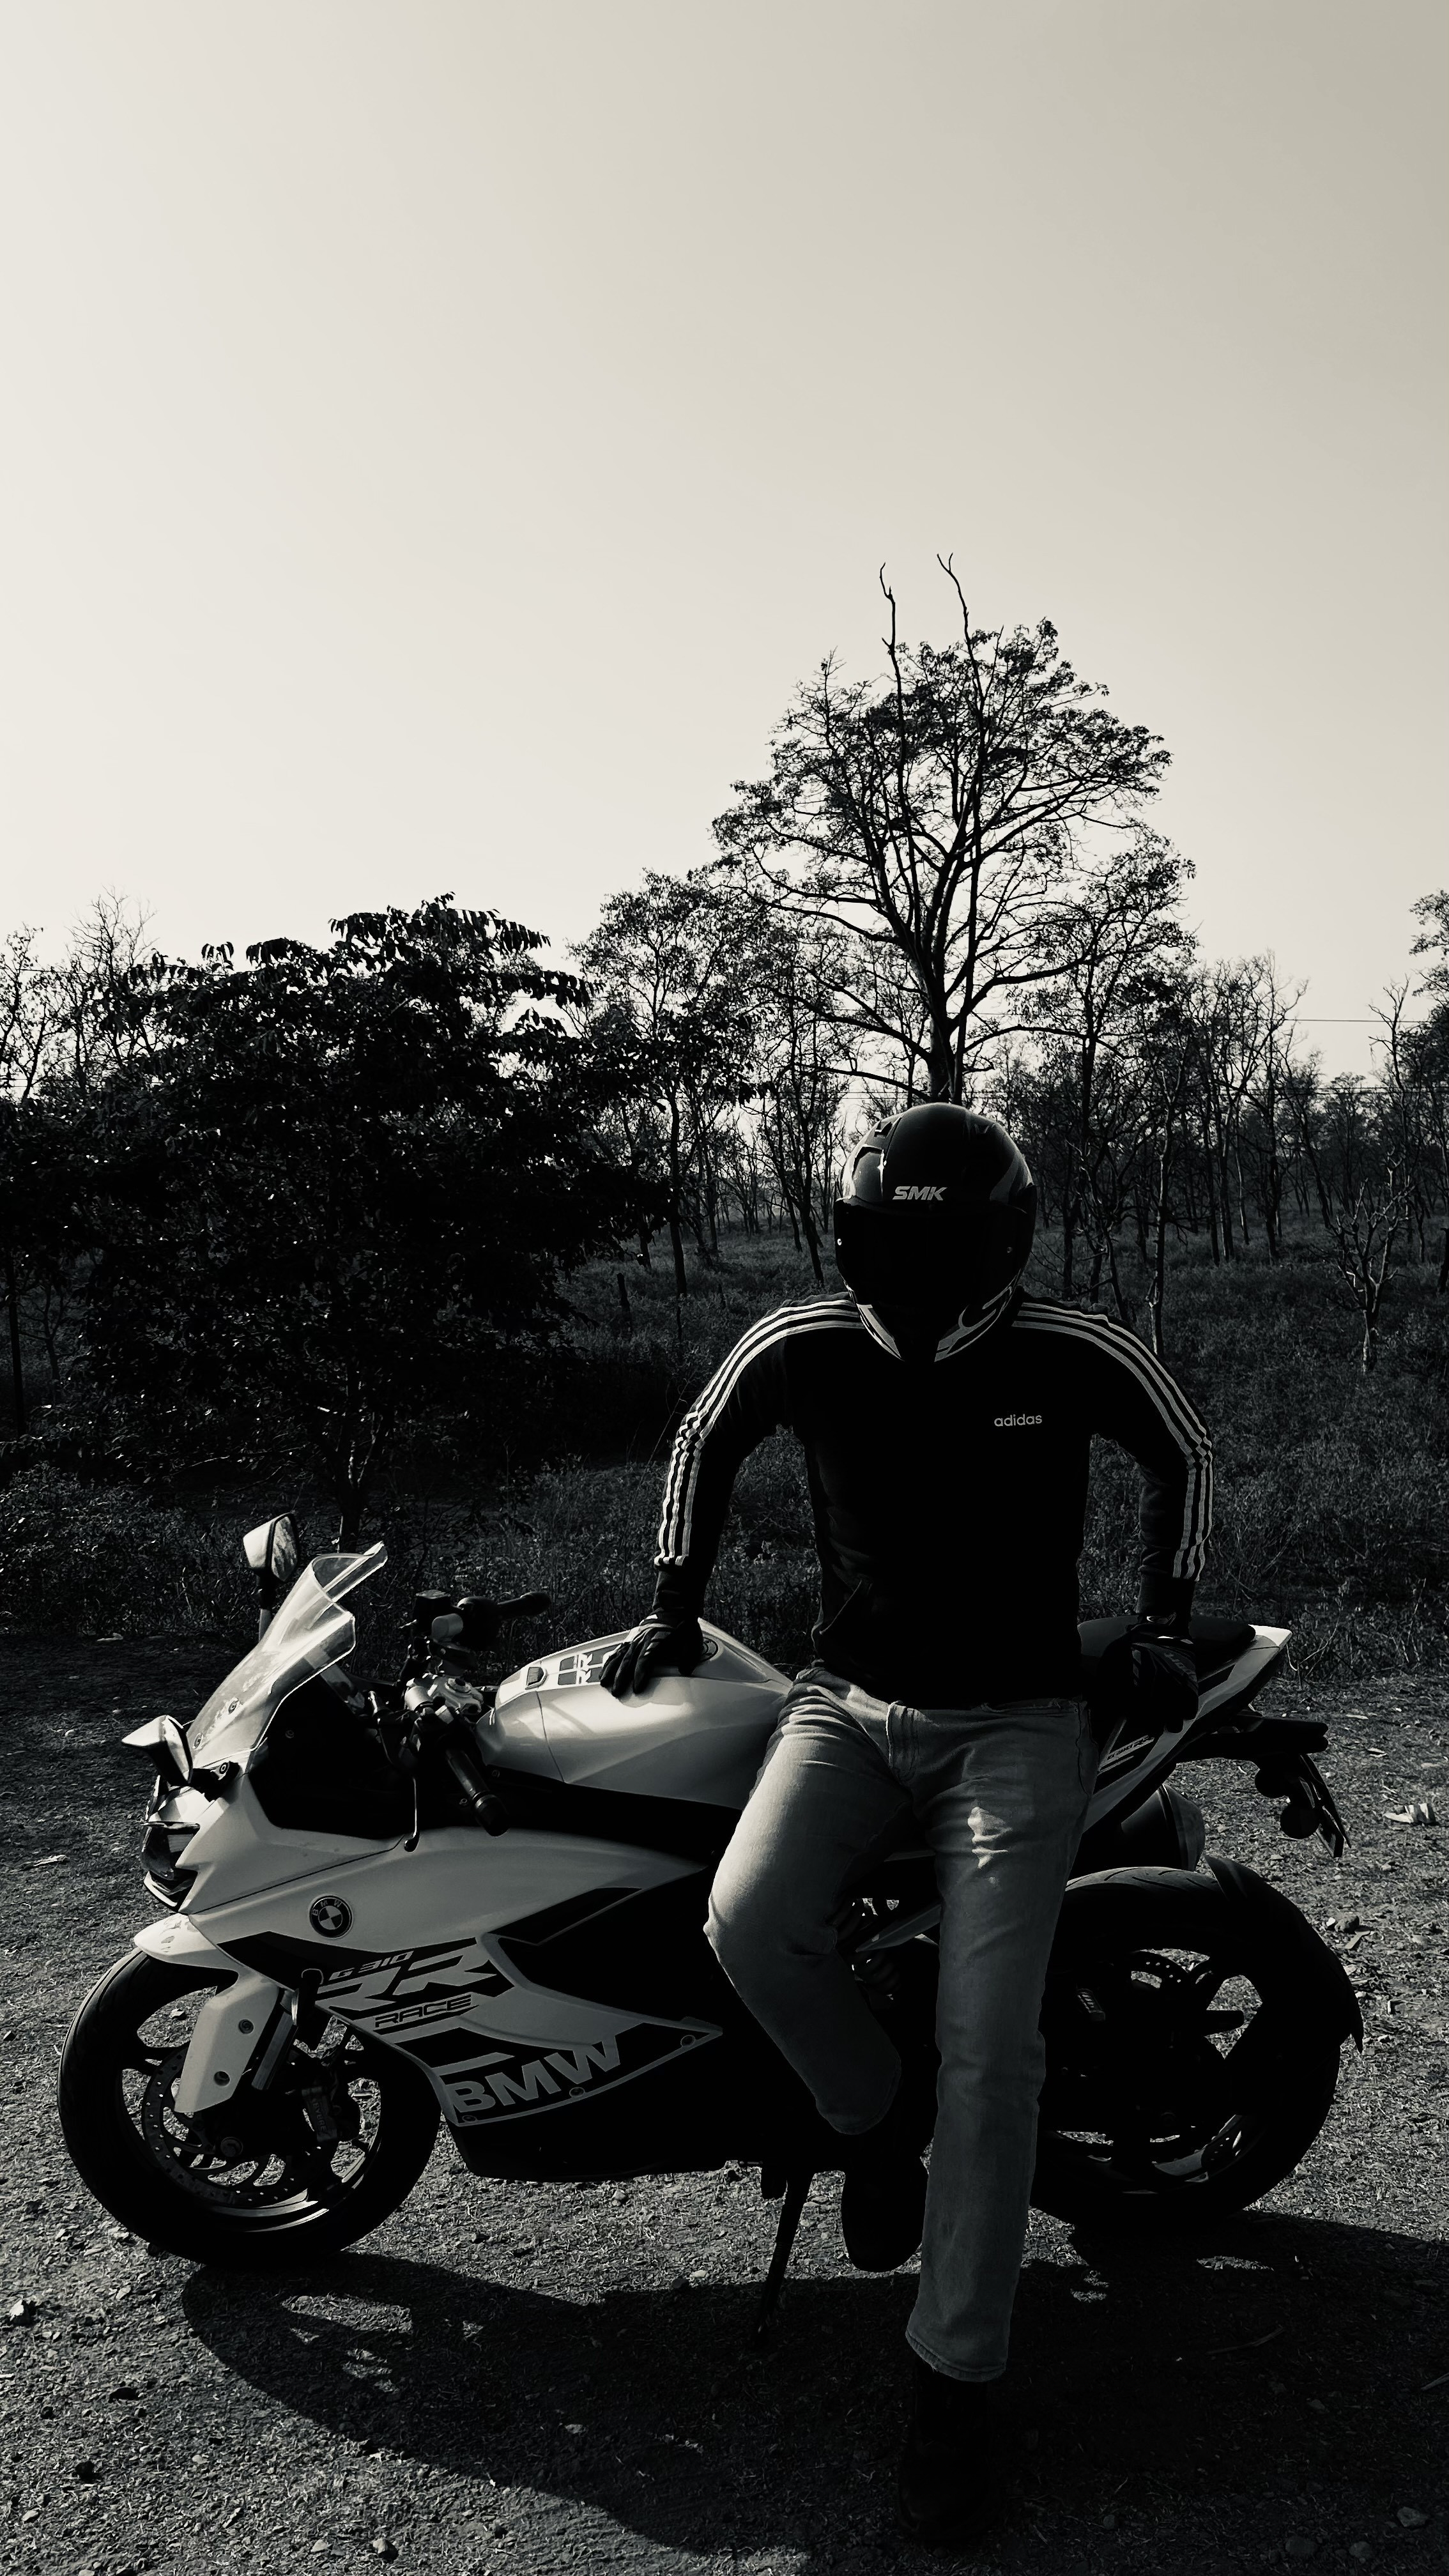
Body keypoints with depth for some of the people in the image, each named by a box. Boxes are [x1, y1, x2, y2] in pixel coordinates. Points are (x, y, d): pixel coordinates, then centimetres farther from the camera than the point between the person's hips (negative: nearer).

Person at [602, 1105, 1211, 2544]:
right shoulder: (799, 1349, -8)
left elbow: (1182, 1455, 8)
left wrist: (1164, 1620, 3)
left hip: (1015, 1726, -1)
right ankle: (873, 2115, 8)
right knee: (748, 1918, -24)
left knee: (987, 2051, -10)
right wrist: (674, 1605, 9)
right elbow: (704, 1441, 11)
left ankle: (957, 2380, 9)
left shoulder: (1075, 1357, -12)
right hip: (850, 1702, 2)